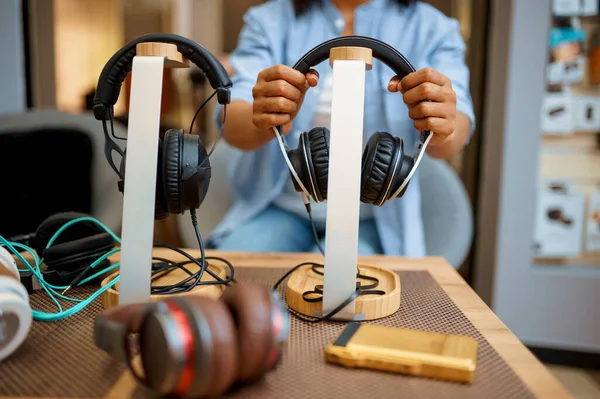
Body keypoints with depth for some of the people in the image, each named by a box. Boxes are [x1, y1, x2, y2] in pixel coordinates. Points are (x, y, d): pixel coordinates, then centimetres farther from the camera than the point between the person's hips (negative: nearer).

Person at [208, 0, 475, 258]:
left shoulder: (434, 29, 0)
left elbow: (458, 128, -18)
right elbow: (232, 119, -14)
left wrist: (443, 134, -41)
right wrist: (261, 122, -38)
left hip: (372, 218, 0)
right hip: (279, 207, 1)